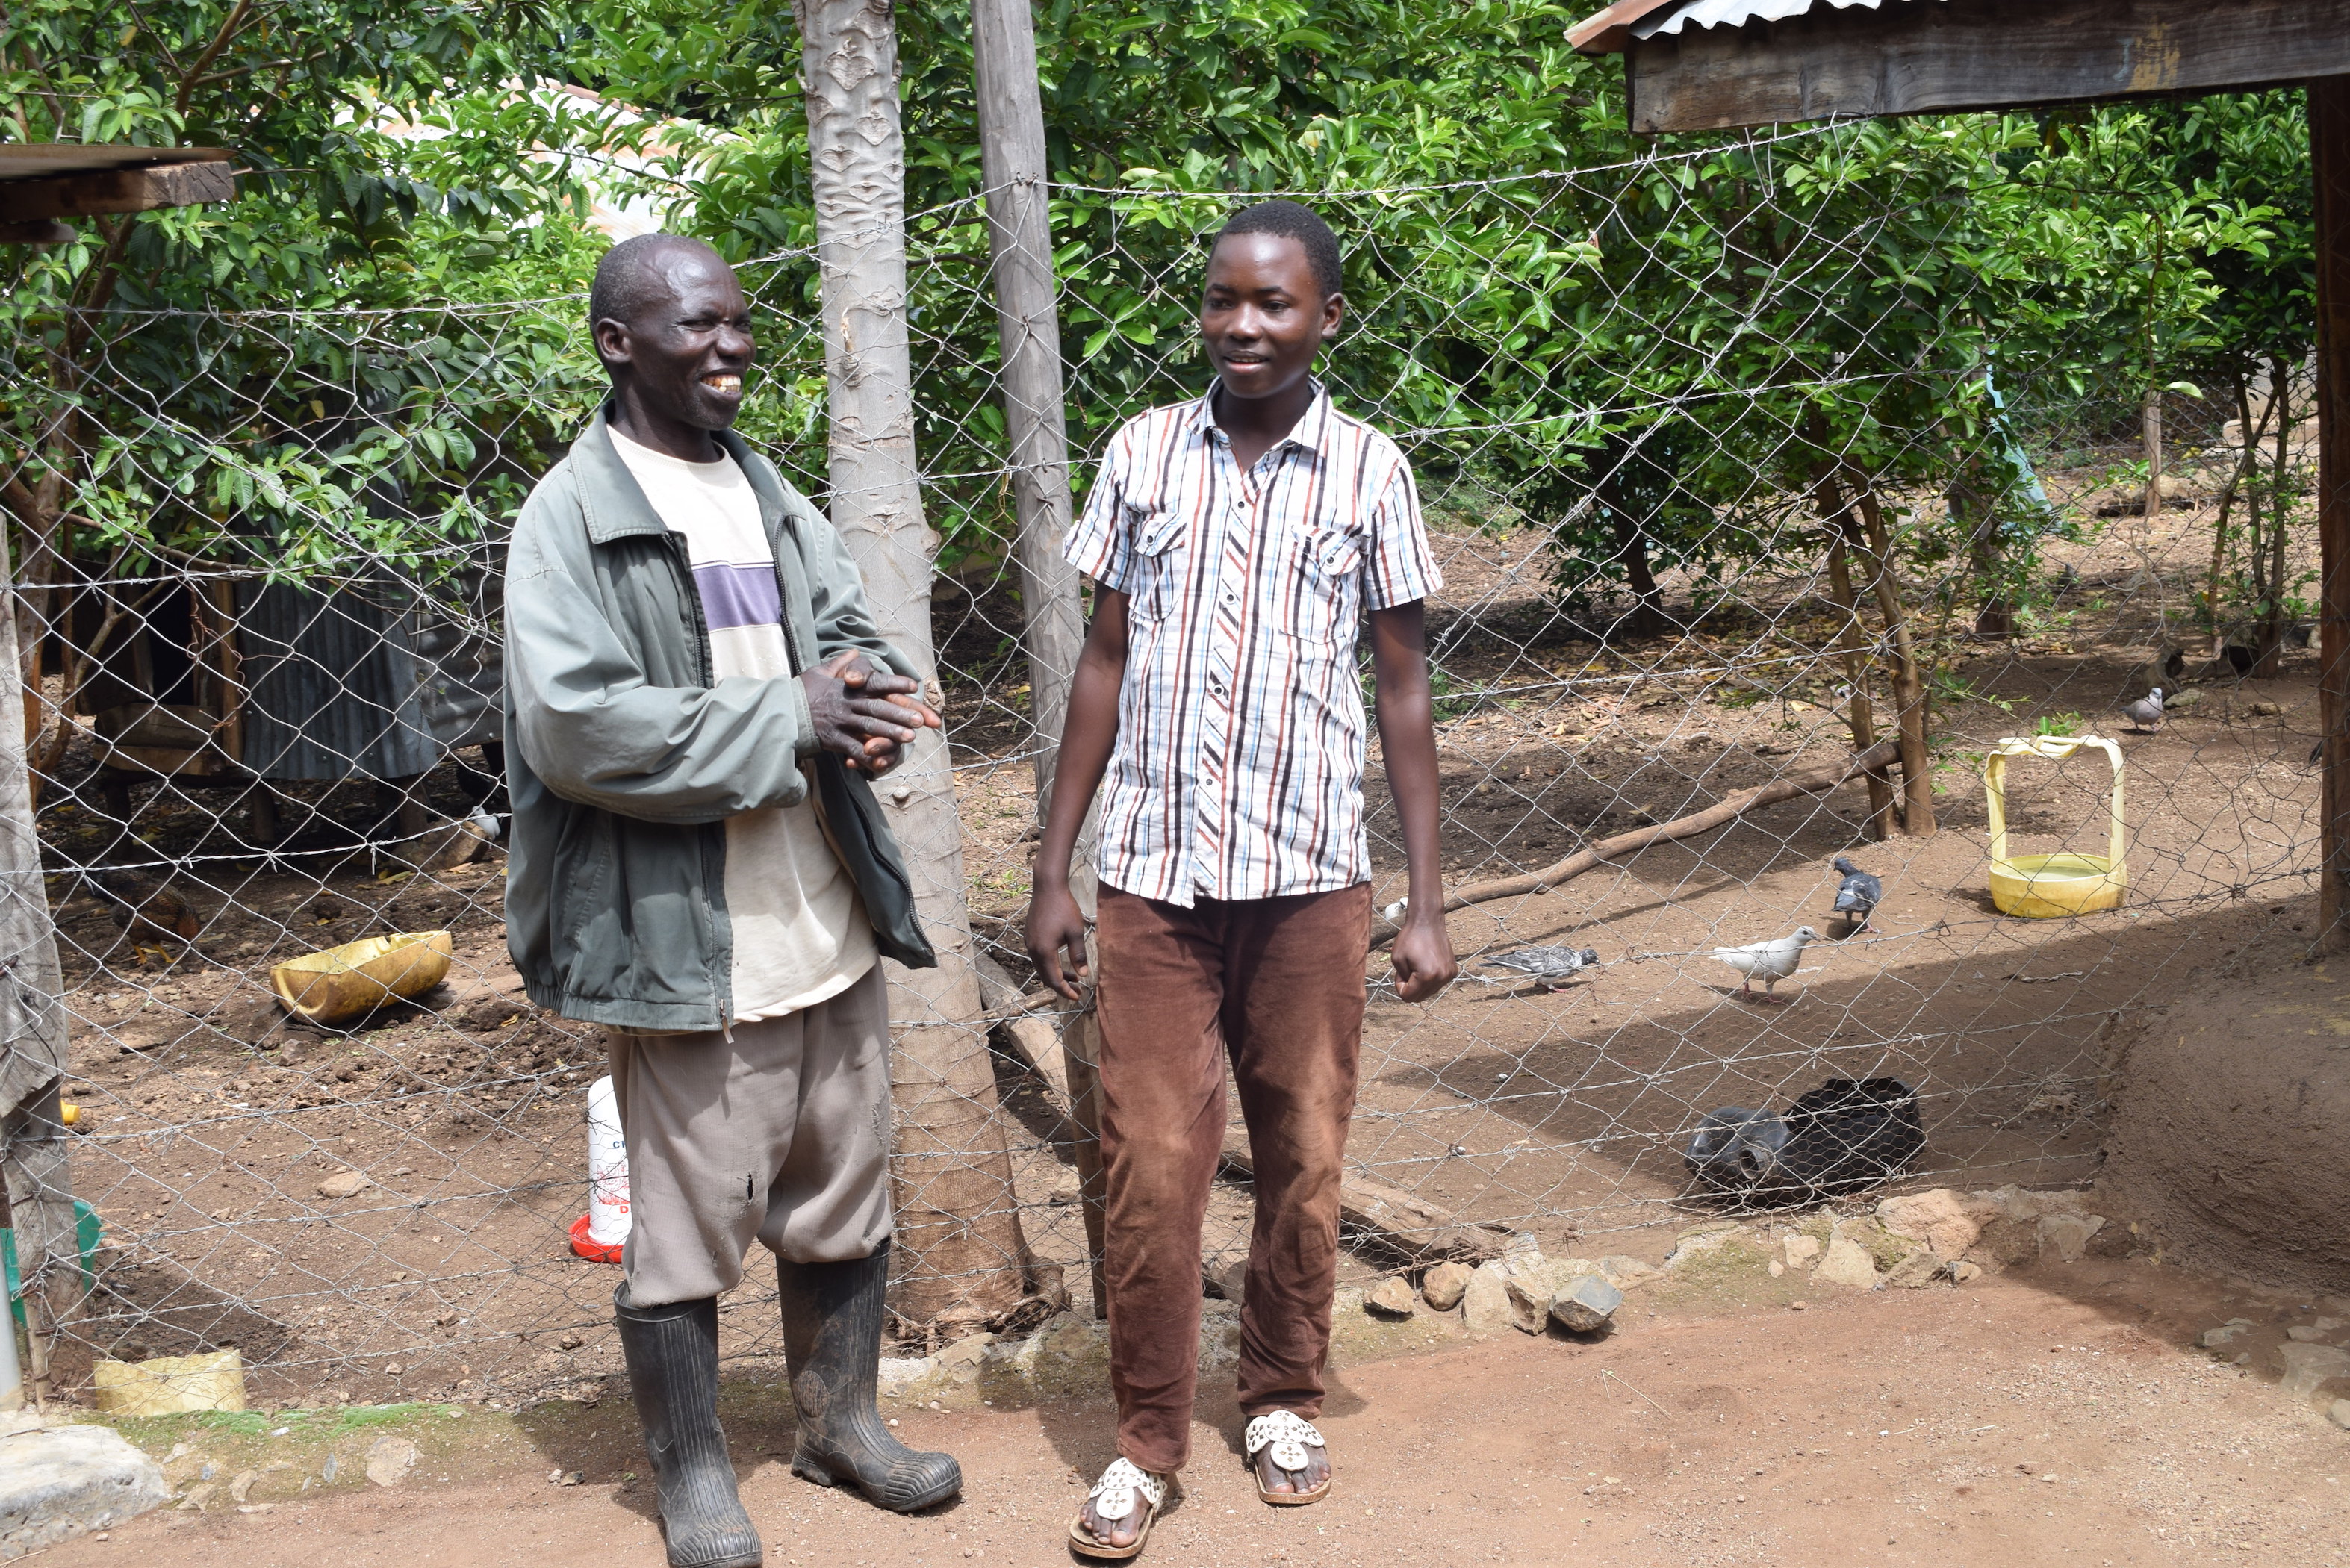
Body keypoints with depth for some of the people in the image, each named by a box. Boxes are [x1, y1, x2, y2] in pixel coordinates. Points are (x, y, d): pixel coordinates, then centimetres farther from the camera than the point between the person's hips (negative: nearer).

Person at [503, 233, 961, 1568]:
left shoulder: (773, 495, 13)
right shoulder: (573, 517, -10)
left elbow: (856, 635, 18)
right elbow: (576, 724, -21)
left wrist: (865, 707, -8)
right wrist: (789, 718, -20)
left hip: (831, 925, 7)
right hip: (689, 944, -6)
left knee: (845, 1202, 17)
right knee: (686, 1223, 5)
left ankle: (842, 1420, 36)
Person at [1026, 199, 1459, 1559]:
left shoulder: (1369, 470, 0)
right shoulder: (1144, 454, 3)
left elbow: (1405, 689, 4)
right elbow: (1106, 663, 8)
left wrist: (1430, 901, 0)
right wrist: (1053, 872, 5)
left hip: (1312, 881, 0)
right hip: (1156, 877, 1)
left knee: (1304, 1162, 9)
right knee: (1150, 1169, 1)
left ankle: (1285, 1400, 29)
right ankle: (1149, 1440, 16)